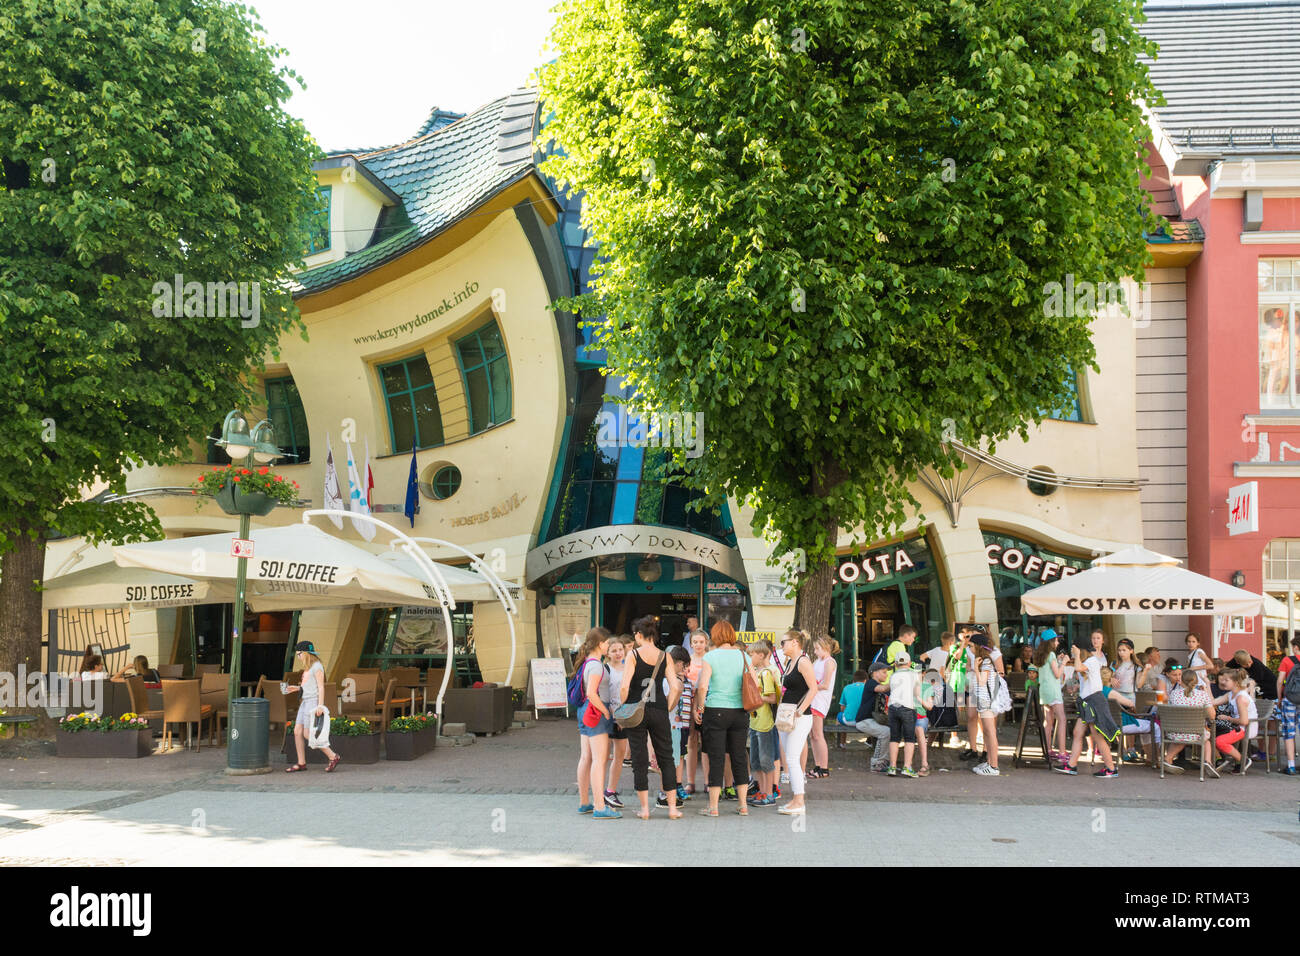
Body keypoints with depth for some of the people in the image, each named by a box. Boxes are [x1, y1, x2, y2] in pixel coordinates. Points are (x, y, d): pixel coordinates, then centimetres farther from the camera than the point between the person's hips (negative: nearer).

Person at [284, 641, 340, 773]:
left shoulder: (317, 666, -11)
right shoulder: (308, 667, 18)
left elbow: (321, 686, -15)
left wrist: (320, 705, -21)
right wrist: (298, 688, 15)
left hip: (313, 702, -10)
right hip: (305, 702, 10)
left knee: (307, 734, -11)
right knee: (297, 732, 4)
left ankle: (333, 757, -3)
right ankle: (301, 763, 10)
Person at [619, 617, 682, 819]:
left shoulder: (634, 655, -7)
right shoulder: (664, 656, 2)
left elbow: (625, 686, -13)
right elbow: (675, 687, -3)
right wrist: (667, 709, 8)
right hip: (659, 711, 2)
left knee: (639, 760, 6)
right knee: (666, 759, 11)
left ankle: (644, 808, 7)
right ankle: (672, 807, 10)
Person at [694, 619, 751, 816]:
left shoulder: (710, 656, -7)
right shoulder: (744, 656, 3)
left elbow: (703, 686, -15)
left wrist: (700, 708, -3)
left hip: (716, 711, -3)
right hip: (740, 712, 3)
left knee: (716, 758, 2)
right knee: (739, 758, 11)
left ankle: (713, 806, 6)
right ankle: (743, 805, 15)